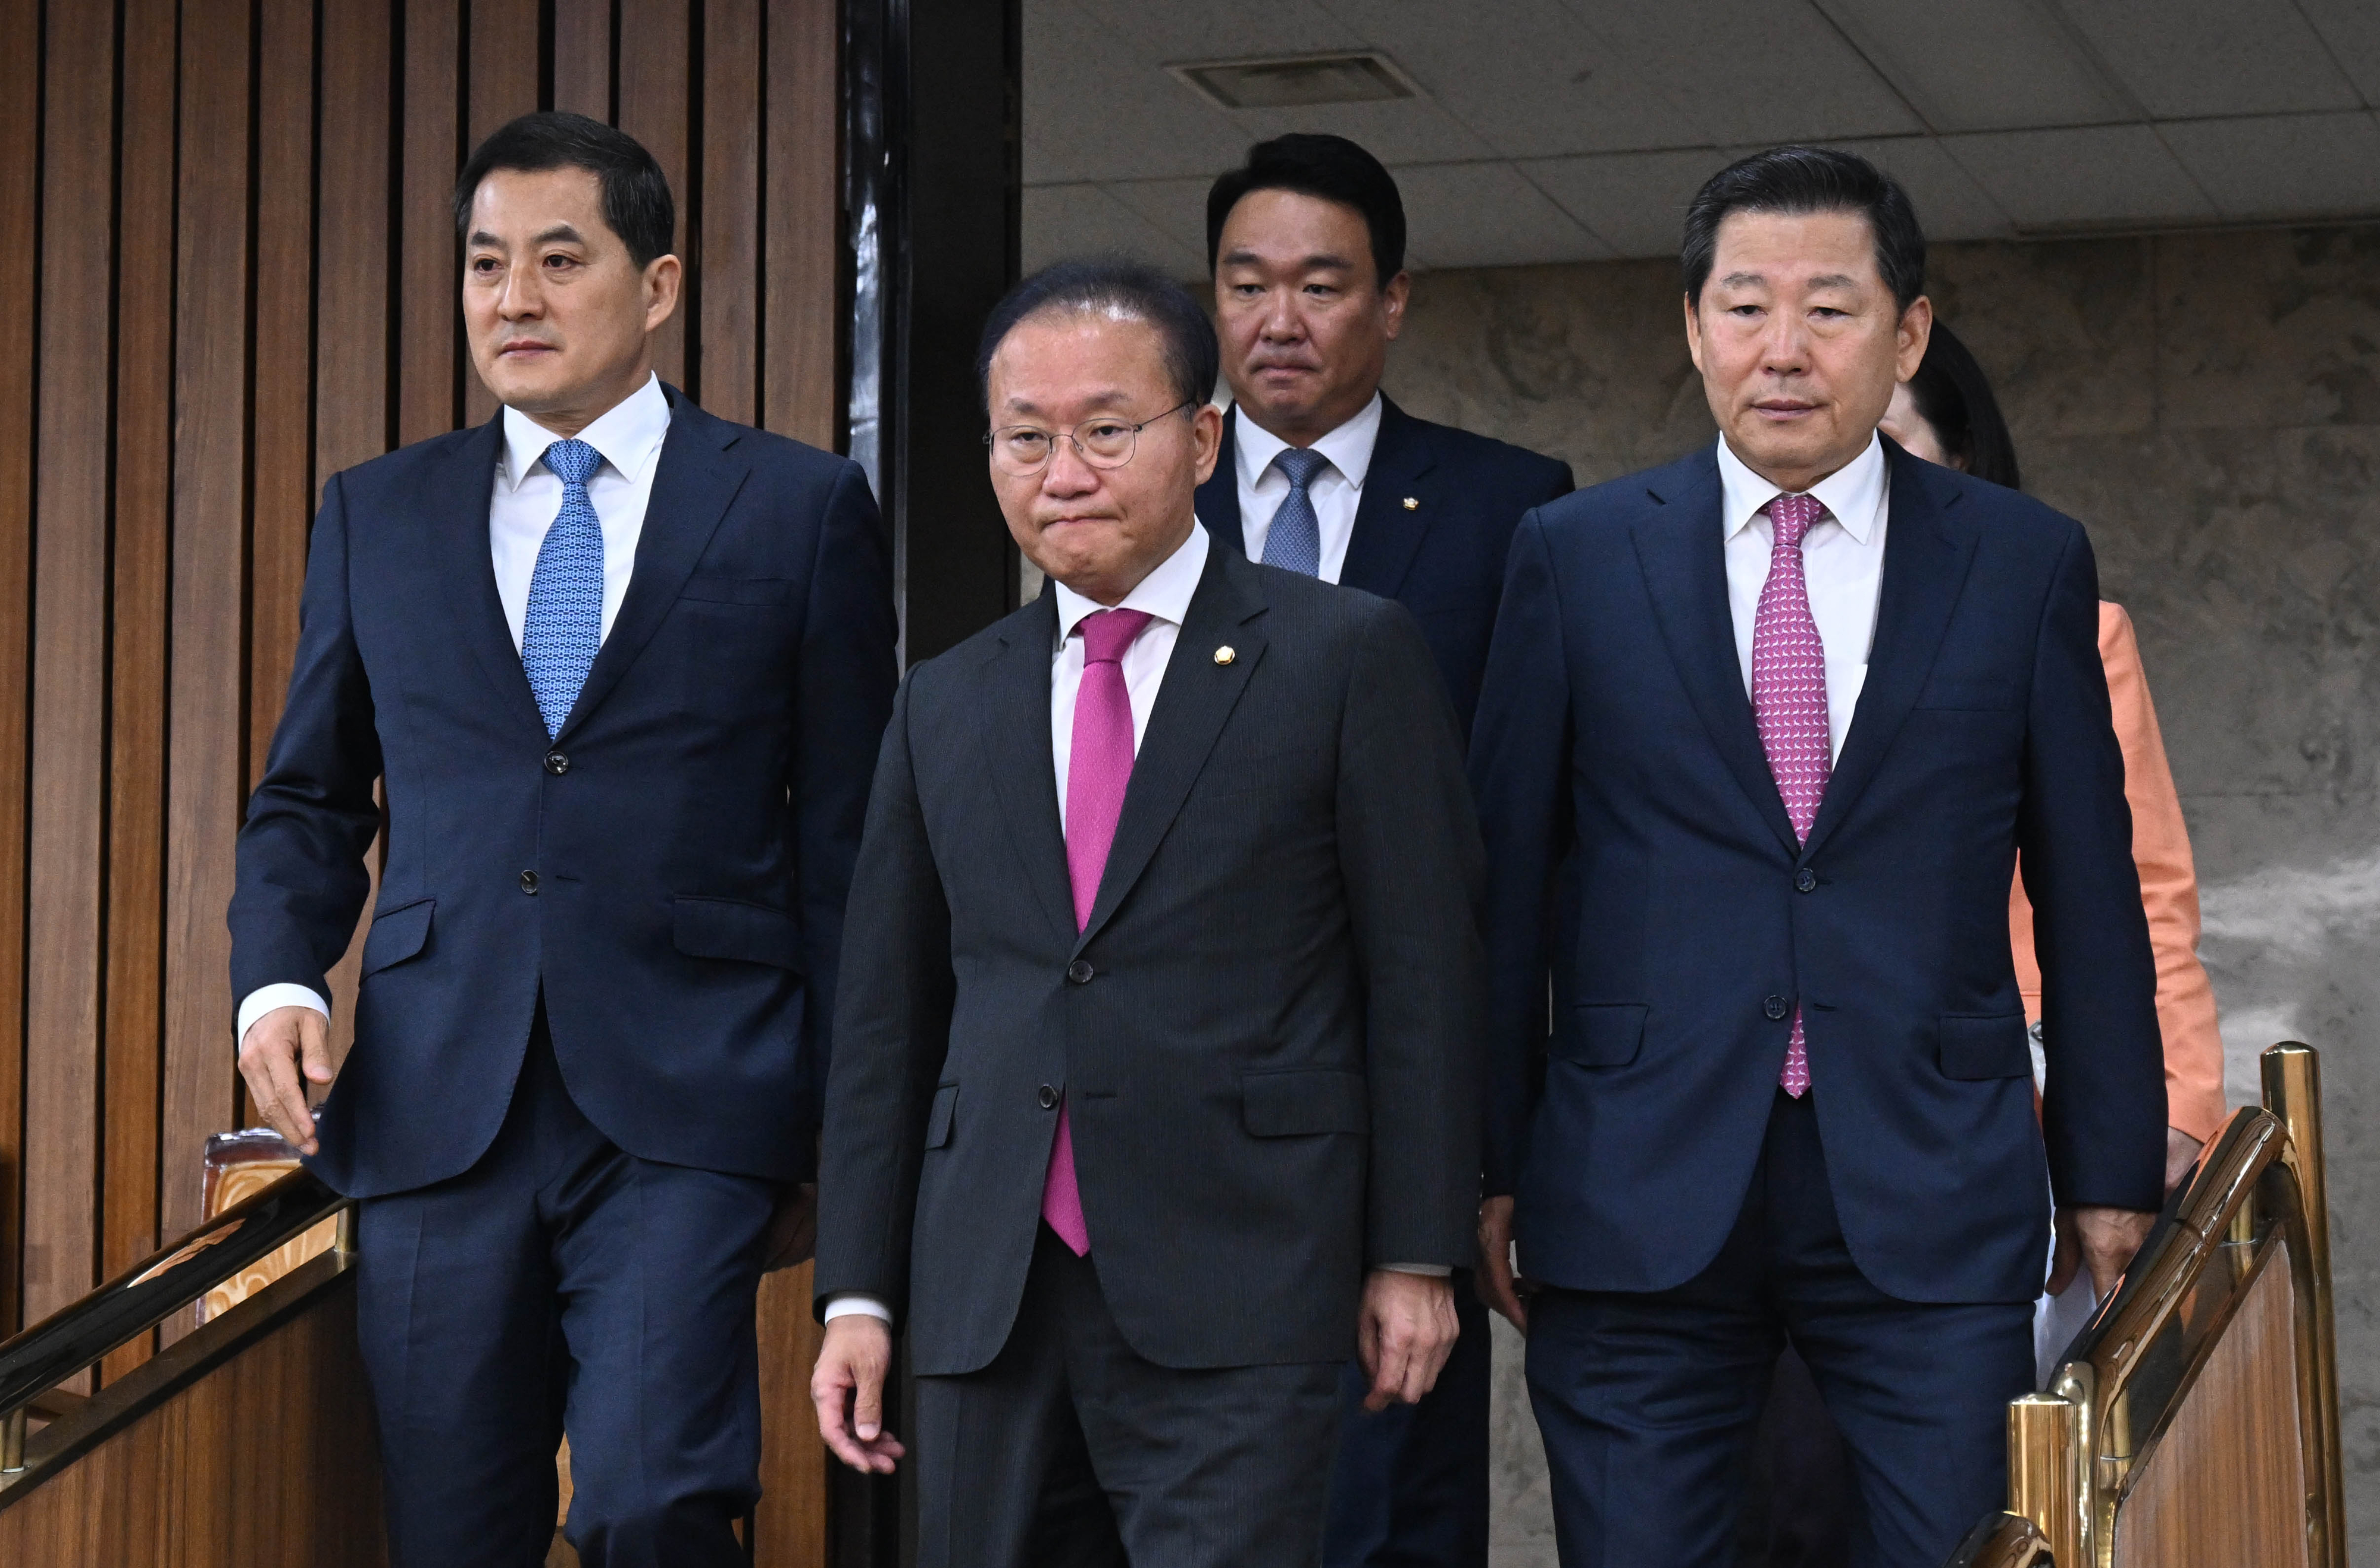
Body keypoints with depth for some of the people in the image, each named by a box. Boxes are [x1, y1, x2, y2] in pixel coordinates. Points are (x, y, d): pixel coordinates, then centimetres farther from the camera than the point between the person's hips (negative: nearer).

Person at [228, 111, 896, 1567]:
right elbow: (309, 800, 19)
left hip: (683, 1114, -3)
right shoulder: (376, 514, 14)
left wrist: (833, 1123, 3)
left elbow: (848, 839, 6)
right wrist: (278, 981, -1)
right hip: (437, 1107, 3)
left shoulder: (801, 507, 5)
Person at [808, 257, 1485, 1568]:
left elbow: (1423, 974, -1)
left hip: (1236, 1299, -4)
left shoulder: (1347, 657, 0)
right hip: (988, 1300, 4)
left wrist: (1416, 1258, -4)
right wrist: (858, 1294, 10)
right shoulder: (945, 705, 13)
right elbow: (885, 1016, 14)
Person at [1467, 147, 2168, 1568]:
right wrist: (1490, 1165, 4)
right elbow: (1504, 876, 6)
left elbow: (2090, 900, 9)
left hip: (1933, 1201, 0)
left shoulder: (2026, 565, 6)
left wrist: (2113, 1177, 8)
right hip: (1638, 1205, 0)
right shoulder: (1576, 556, 5)